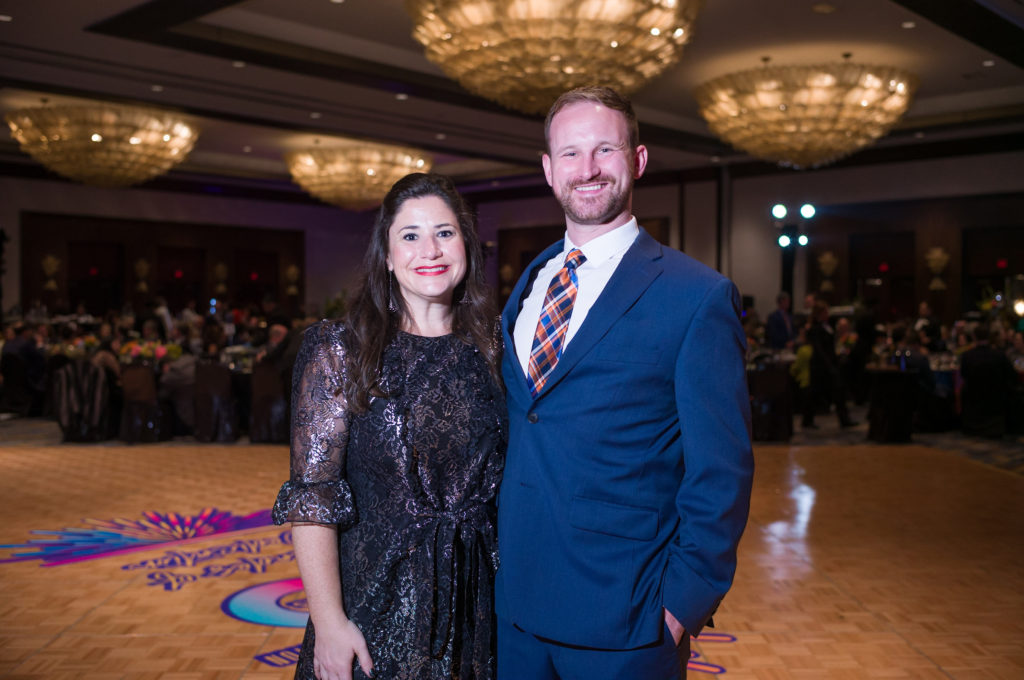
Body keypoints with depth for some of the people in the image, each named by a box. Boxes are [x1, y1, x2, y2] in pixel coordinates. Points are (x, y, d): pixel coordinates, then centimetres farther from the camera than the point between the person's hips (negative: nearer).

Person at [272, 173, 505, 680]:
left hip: (478, 604, 3)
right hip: (379, 600, -3)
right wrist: (329, 622, -16)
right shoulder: (340, 352, -7)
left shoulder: (489, 349, 2)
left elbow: (504, 481, 7)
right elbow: (310, 496, -11)